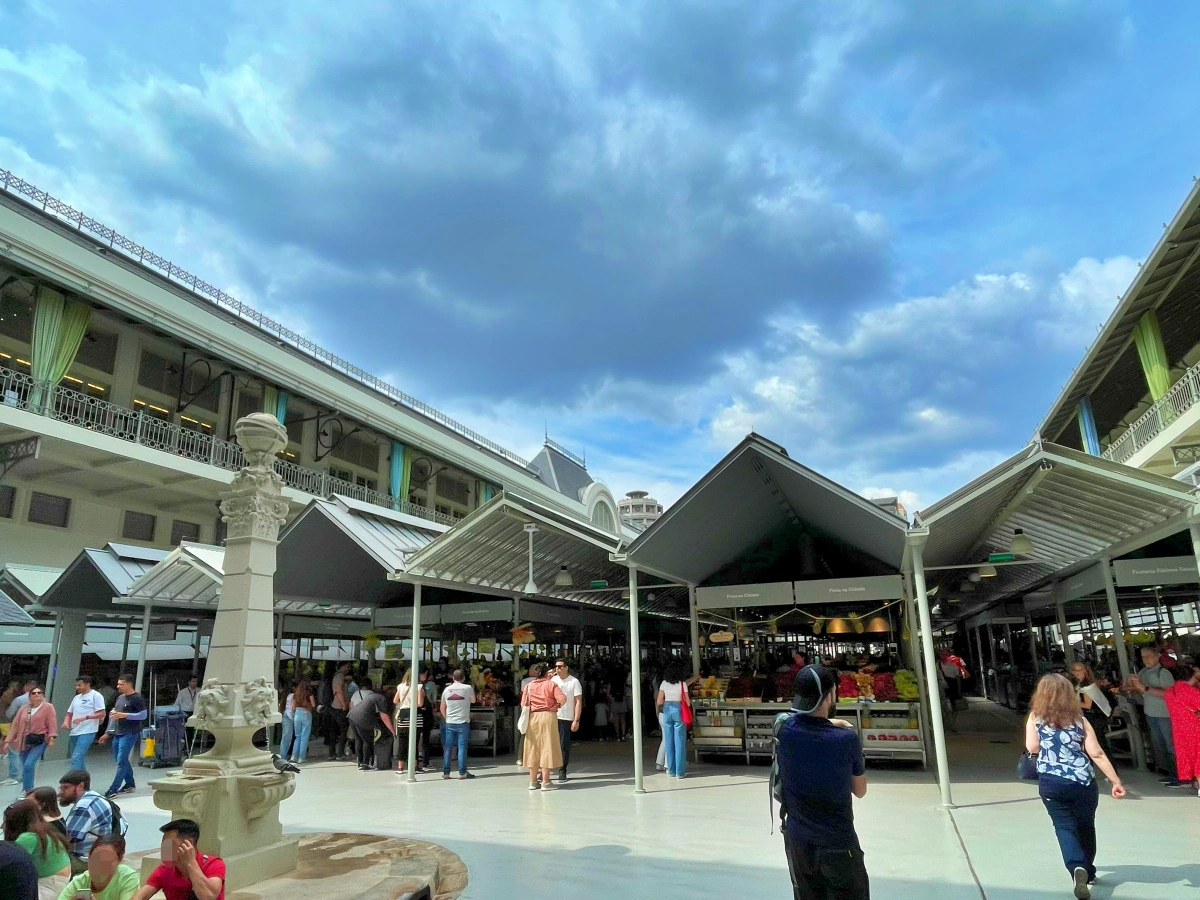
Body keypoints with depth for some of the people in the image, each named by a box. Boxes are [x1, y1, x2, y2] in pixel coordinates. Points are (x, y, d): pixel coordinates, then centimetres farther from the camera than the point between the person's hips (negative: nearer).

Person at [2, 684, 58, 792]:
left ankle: (28, 791, -10)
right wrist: (8, 741, 7)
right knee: (26, 767, 10)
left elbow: (52, 724, -9)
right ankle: (28, 791, 25)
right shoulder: (23, 708, 11)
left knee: (28, 765, -18)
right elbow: (15, 725, 12)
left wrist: (51, 738, -20)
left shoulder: (48, 707, -2)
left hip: (40, 741, -5)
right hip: (24, 741, 5)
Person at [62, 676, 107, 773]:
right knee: (79, 760, 14)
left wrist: (84, 717, -20)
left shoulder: (96, 696, -5)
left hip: (87, 732, -8)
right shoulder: (76, 697, 18)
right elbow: (69, 714, 21)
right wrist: (66, 721, -1)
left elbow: (102, 714, -11)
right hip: (74, 732, 8)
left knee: (76, 759, -16)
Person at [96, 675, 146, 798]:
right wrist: (108, 733, 19)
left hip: (129, 734, -8)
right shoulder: (120, 698, 15)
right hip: (117, 733, 8)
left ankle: (113, 790, -10)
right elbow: (113, 715, 22)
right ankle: (130, 785, 26)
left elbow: (143, 715, -14)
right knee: (122, 760, 13)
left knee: (121, 761, -10)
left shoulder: (137, 698, -10)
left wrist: (124, 715, -20)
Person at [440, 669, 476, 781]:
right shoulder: (468, 688, -4)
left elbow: (442, 707, 11)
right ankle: (462, 773, -1)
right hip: (463, 722, -3)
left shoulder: (447, 689, 5)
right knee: (462, 747, 0)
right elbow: (473, 700, 13)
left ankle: (446, 772, 9)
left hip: (450, 723, 3)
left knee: (447, 748, 8)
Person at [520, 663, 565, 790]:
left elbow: (523, 704, 5)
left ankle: (533, 781, 17)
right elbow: (563, 699, -13)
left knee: (533, 748, 11)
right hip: (548, 717, -4)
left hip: (532, 719, 4)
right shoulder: (551, 684, -2)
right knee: (547, 747, 0)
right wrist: (558, 705, 7)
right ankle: (545, 782, 1)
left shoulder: (528, 686, 7)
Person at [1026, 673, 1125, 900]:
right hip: (1083, 782, 2)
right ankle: (1088, 871, 34)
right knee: (1086, 826, 20)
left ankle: (1078, 868, -20)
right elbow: (1096, 754, -4)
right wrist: (1116, 781, -1)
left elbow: (1032, 747, -4)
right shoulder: (1079, 719, 3)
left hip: (1051, 783, -2)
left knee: (1065, 827, 3)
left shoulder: (1035, 718, 0)